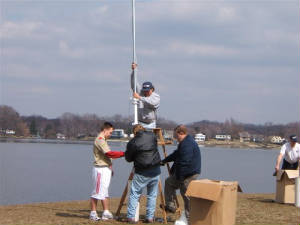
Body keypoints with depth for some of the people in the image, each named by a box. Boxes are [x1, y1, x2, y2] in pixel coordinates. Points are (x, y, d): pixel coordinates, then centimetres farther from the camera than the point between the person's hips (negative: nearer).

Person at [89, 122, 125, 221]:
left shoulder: (102, 140, 17)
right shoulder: (100, 140, -15)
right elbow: (109, 153, -24)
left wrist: (110, 168, 16)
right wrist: (123, 153, -21)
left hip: (106, 168, 10)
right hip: (100, 169, -10)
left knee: (104, 192, 11)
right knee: (97, 192, -5)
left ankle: (106, 213, 13)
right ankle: (93, 213, 0)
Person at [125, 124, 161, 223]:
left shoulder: (132, 143, -8)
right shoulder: (152, 136, 1)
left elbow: (128, 158, 1)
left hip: (141, 173, -3)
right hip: (155, 171, 3)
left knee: (134, 194, 6)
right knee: (152, 195, 13)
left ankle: (131, 217, 1)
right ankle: (150, 217, 14)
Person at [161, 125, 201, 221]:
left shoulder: (187, 144, -23)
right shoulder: (184, 142, 13)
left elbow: (184, 162, -25)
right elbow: (176, 155, 26)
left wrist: (179, 177, -18)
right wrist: (164, 161, 28)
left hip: (189, 174, -11)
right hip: (185, 173, 11)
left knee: (186, 194, -5)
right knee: (169, 182, 21)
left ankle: (190, 218, 3)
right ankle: (170, 205, 24)